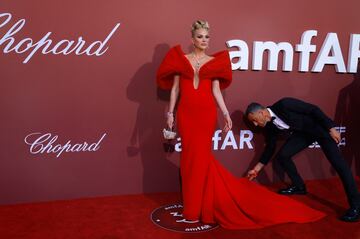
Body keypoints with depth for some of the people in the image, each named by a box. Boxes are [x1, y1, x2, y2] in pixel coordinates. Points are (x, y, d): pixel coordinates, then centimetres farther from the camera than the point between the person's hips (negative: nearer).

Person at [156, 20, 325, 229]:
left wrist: (226, 113, -2)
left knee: (200, 156, 2)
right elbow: (175, 88, 6)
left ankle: (195, 207, 18)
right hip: (186, 113, 1)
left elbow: (216, 90, 5)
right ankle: (195, 203, 23)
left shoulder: (214, 61, 6)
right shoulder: (181, 59, 5)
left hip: (207, 113, 0)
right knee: (190, 156, 5)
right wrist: (170, 112, 1)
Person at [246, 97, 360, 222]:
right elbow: (270, 147, 4)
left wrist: (331, 128, -23)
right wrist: (257, 168, 6)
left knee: (338, 162, -14)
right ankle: (299, 186, 14)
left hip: (320, 127, -6)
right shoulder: (270, 126, -8)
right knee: (282, 155, -6)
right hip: (303, 132, 7)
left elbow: (314, 109, -24)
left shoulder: (284, 105, -30)